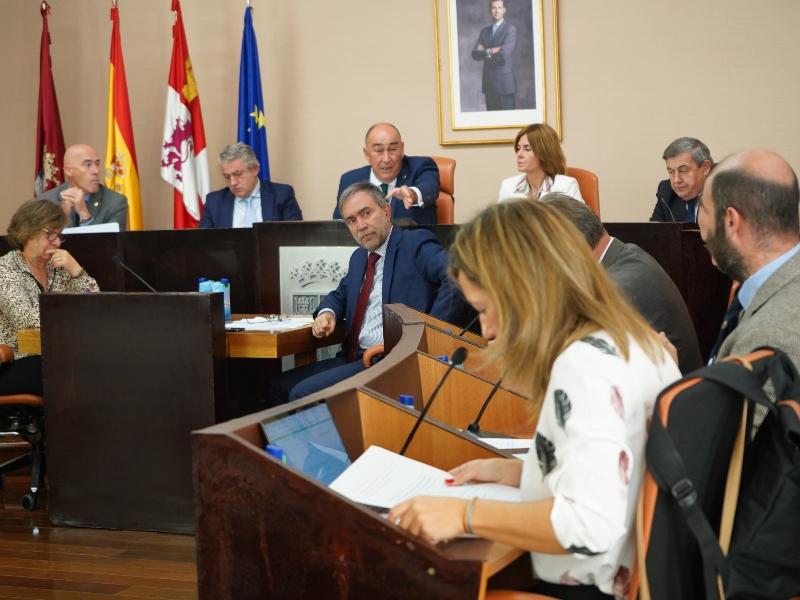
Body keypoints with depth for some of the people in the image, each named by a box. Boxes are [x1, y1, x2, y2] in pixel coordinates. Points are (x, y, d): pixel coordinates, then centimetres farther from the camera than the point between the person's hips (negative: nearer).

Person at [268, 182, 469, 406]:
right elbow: (341, 295, 34)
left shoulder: (415, 243, -7)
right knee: (279, 387, 0)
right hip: (353, 358, 8)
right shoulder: (359, 257, 19)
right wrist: (326, 312, 9)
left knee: (303, 394, -19)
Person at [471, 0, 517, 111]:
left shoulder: (510, 29, -3)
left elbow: (504, 53, -16)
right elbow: (475, 54, 4)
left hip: (505, 82, -5)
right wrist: (490, 51, -13)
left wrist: (484, 53, -3)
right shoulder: (484, 32, 15)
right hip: (489, 83, 5)